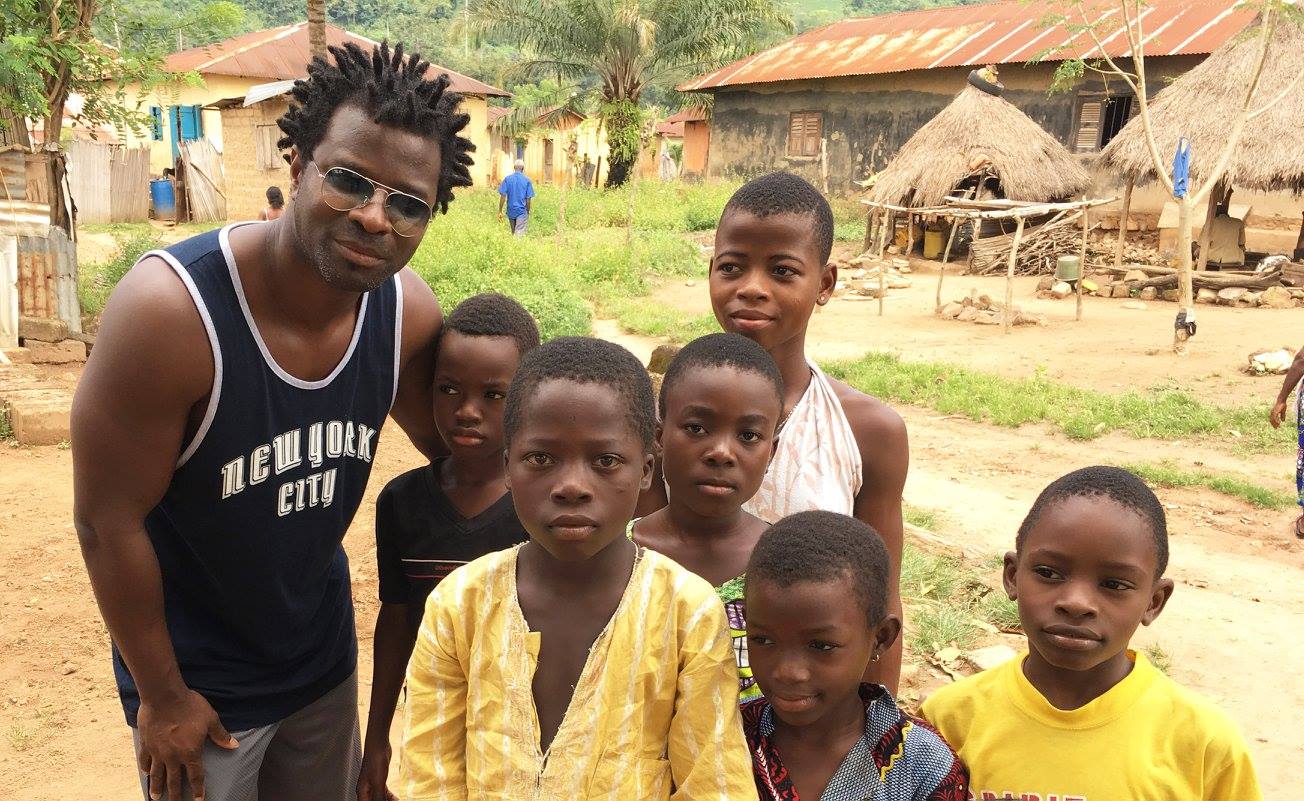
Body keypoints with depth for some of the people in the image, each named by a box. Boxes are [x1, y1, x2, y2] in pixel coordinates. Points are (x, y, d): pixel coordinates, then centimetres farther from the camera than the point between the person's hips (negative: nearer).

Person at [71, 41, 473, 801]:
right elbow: (107, 519, -19)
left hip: (324, 655, 5)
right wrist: (162, 697, -11)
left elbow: (453, 447, 1)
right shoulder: (171, 306, -28)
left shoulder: (409, 310, -15)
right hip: (196, 676, -4)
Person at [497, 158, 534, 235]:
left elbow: (503, 196, -5)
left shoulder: (507, 179, -3)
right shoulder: (527, 180, -7)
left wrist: (500, 211, 1)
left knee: (512, 233, 17)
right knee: (519, 234, -4)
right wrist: (528, 211, 8)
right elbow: (528, 198, -6)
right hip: (522, 211, -3)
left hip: (511, 211, 3)